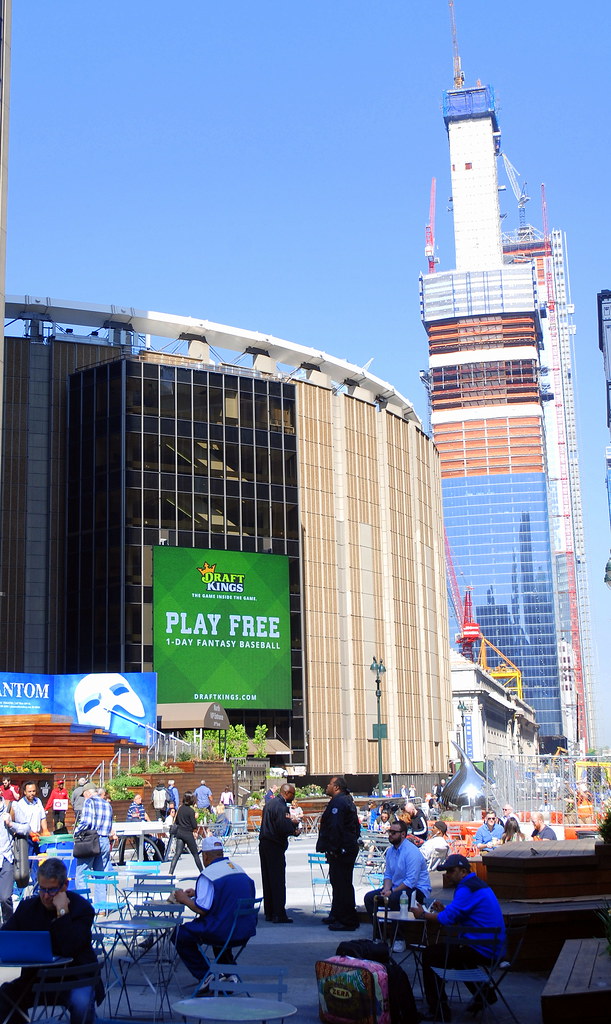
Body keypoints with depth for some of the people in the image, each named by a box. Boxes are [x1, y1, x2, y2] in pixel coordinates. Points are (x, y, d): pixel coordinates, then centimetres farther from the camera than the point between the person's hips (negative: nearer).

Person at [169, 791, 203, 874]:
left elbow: (176, 822, 12)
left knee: (177, 854, -1)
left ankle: (170, 873, -13)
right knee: (195, 854, 9)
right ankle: (202, 872, 20)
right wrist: (195, 831, 7)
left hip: (179, 832, 5)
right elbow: (194, 825, -13)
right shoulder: (191, 811, -15)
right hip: (188, 834, -5)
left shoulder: (180, 808, 4)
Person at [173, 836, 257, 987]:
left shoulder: (208, 874, -14)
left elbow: (202, 910, -17)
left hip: (223, 932, -8)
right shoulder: (238, 869, 10)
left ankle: (205, 977, 5)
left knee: (180, 935, 9)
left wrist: (184, 899, 1)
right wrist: (197, 894, 29)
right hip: (246, 930, 8)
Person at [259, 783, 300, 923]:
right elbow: (284, 828, -25)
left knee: (267, 879, 13)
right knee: (278, 881, -4)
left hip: (264, 844, 9)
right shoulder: (281, 807, -18)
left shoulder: (269, 803, 13)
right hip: (275, 847, -9)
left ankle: (269, 913, 19)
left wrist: (291, 823, 6)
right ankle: (279, 915, -2)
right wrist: (294, 828, -5)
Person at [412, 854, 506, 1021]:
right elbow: (458, 914, 21)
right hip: (492, 947, 11)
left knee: (430, 954, -7)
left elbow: (448, 918, -20)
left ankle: (439, 1011, -4)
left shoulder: (468, 889, -17)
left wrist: (423, 915, -5)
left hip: (481, 950, -11)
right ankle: (483, 995, 35)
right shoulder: (477, 884, 16)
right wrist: (443, 909, 4)